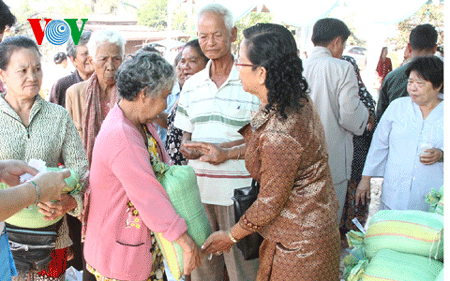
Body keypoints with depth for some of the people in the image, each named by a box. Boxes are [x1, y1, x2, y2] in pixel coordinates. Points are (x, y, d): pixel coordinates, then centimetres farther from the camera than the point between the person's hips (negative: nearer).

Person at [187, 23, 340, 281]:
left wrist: (230, 236, -7)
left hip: (298, 244, -9)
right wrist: (228, 153, 13)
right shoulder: (298, 100, -4)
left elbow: (270, 204, -22)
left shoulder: (279, 132, -33)